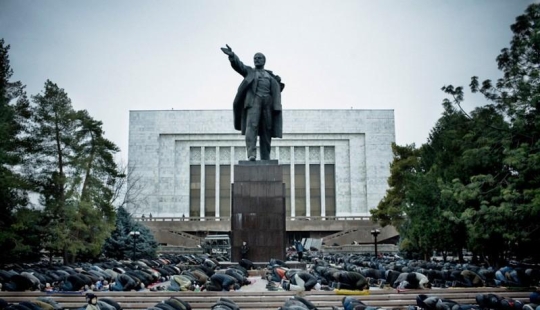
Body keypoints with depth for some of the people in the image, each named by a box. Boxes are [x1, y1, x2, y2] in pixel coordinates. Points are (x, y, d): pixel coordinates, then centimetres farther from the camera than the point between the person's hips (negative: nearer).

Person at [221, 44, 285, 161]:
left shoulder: (270, 75, 28)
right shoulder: (249, 71, 19)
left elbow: (278, 88, 24)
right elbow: (238, 65, 1)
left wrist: (278, 81, 2)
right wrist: (232, 55, -18)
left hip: (268, 102, 3)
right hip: (253, 101, -3)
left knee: (267, 130, -3)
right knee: (252, 125, -21)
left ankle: (265, 158, -2)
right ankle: (251, 154, -31)